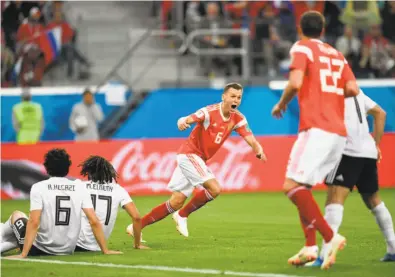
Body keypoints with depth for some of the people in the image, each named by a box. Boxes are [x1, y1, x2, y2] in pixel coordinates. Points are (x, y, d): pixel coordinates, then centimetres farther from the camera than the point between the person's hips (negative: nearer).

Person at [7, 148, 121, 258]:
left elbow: (34, 222, -18)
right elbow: (94, 221, -5)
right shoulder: (79, 187, -1)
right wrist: (105, 251, 1)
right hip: (68, 251, 4)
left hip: (41, 250, -4)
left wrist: (23, 255, -19)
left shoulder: (38, 188, -9)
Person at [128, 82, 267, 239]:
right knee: (214, 189, -22)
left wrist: (258, 150, -32)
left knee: (176, 202, 5)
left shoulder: (238, 119, 0)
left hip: (199, 159, 7)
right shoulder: (210, 112, -19)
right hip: (189, 154, -7)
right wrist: (183, 122, -56)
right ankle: (183, 215, -2)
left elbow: (250, 138, -10)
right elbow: (188, 119, -31)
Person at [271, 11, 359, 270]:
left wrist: (281, 104, 4)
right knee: (302, 187, 15)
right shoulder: (336, 54, 19)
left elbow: (296, 83, -14)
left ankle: (330, 237, -22)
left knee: (293, 186, -13)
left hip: (317, 129, -8)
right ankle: (310, 247, 5)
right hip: (339, 132, 8)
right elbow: (352, 89, 7)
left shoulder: (302, 47, 2)